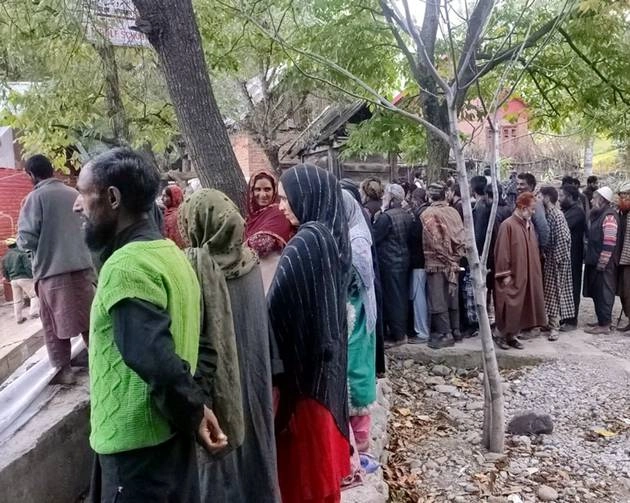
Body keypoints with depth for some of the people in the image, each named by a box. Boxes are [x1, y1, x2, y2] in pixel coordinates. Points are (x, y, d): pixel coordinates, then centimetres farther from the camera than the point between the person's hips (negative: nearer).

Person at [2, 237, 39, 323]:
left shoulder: (5, 257, 13)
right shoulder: (21, 253, -6)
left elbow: (4, 272, 15)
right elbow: (28, 267, -14)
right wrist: (32, 277, -7)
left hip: (13, 280, 6)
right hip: (24, 278, -6)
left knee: (17, 300, 12)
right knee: (34, 296, 1)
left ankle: (19, 318, 15)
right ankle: (33, 312, -12)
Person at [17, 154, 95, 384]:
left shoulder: (36, 197, -9)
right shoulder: (74, 194, 6)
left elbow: (26, 238, -12)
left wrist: (32, 245, 9)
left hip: (51, 269, -5)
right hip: (82, 264, 5)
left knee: (54, 323, 7)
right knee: (88, 317, 14)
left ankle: (63, 370, 11)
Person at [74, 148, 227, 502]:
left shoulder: (126, 267, -22)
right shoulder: (171, 252, 7)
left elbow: (154, 358, -31)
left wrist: (193, 412, -17)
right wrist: (193, 412, 9)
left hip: (135, 442, -8)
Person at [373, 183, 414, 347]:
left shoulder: (386, 217, -18)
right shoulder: (407, 216, 6)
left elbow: (374, 239, -16)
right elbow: (409, 239, 12)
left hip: (389, 262, -8)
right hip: (404, 260, 8)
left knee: (391, 297, 0)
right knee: (402, 296, 14)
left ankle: (397, 335, 7)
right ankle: (402, 331, 24)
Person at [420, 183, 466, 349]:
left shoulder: (428, 214, -10)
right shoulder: (453, 212, 5)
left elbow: (434, 240, -14)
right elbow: (461, 237, 3)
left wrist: (445, 257, -5)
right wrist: (456, 256, 8)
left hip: (436, 262, -6)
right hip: (453, 261, 6)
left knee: (438, 299, 0)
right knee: (452, 297, 14)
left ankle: (445, 334, 1)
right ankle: (455, 330, 22)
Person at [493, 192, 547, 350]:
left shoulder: (529, 224, 8)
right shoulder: (508, 225, -15)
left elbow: (533, 249, 16)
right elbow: (502, 251, -16)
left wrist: (534, 269, 13)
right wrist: (505, 274, -16)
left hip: (526, 274, 8)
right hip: (512, 275, -7)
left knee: (520, 306, 11)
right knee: (509, 306, -1)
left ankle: (512, 335, 20)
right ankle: (501, 335, 14)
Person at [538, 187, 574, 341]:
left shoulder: (557, 215, -17)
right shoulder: (547, 214, 8)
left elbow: (562, 239, -19)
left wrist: (557, 258, -18)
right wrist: (543, 253, 9)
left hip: (556, 258, -8)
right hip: (548, 256, 8)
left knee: (554, 291, -2)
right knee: (548, 290, 13)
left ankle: (554, 326, 5)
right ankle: (550, 321, 23)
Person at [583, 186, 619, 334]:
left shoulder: (609, 216, -16)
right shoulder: (599, 214, 15)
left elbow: (609, 243, -21)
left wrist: (601, 263, -20)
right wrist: (590, 258, 20)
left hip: (603, 263, -10)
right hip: (595, 262, 10)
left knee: (603, 293, -3)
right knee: (597, 293, 15)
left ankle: (604, 324, 3)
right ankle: (602, 320, 24)